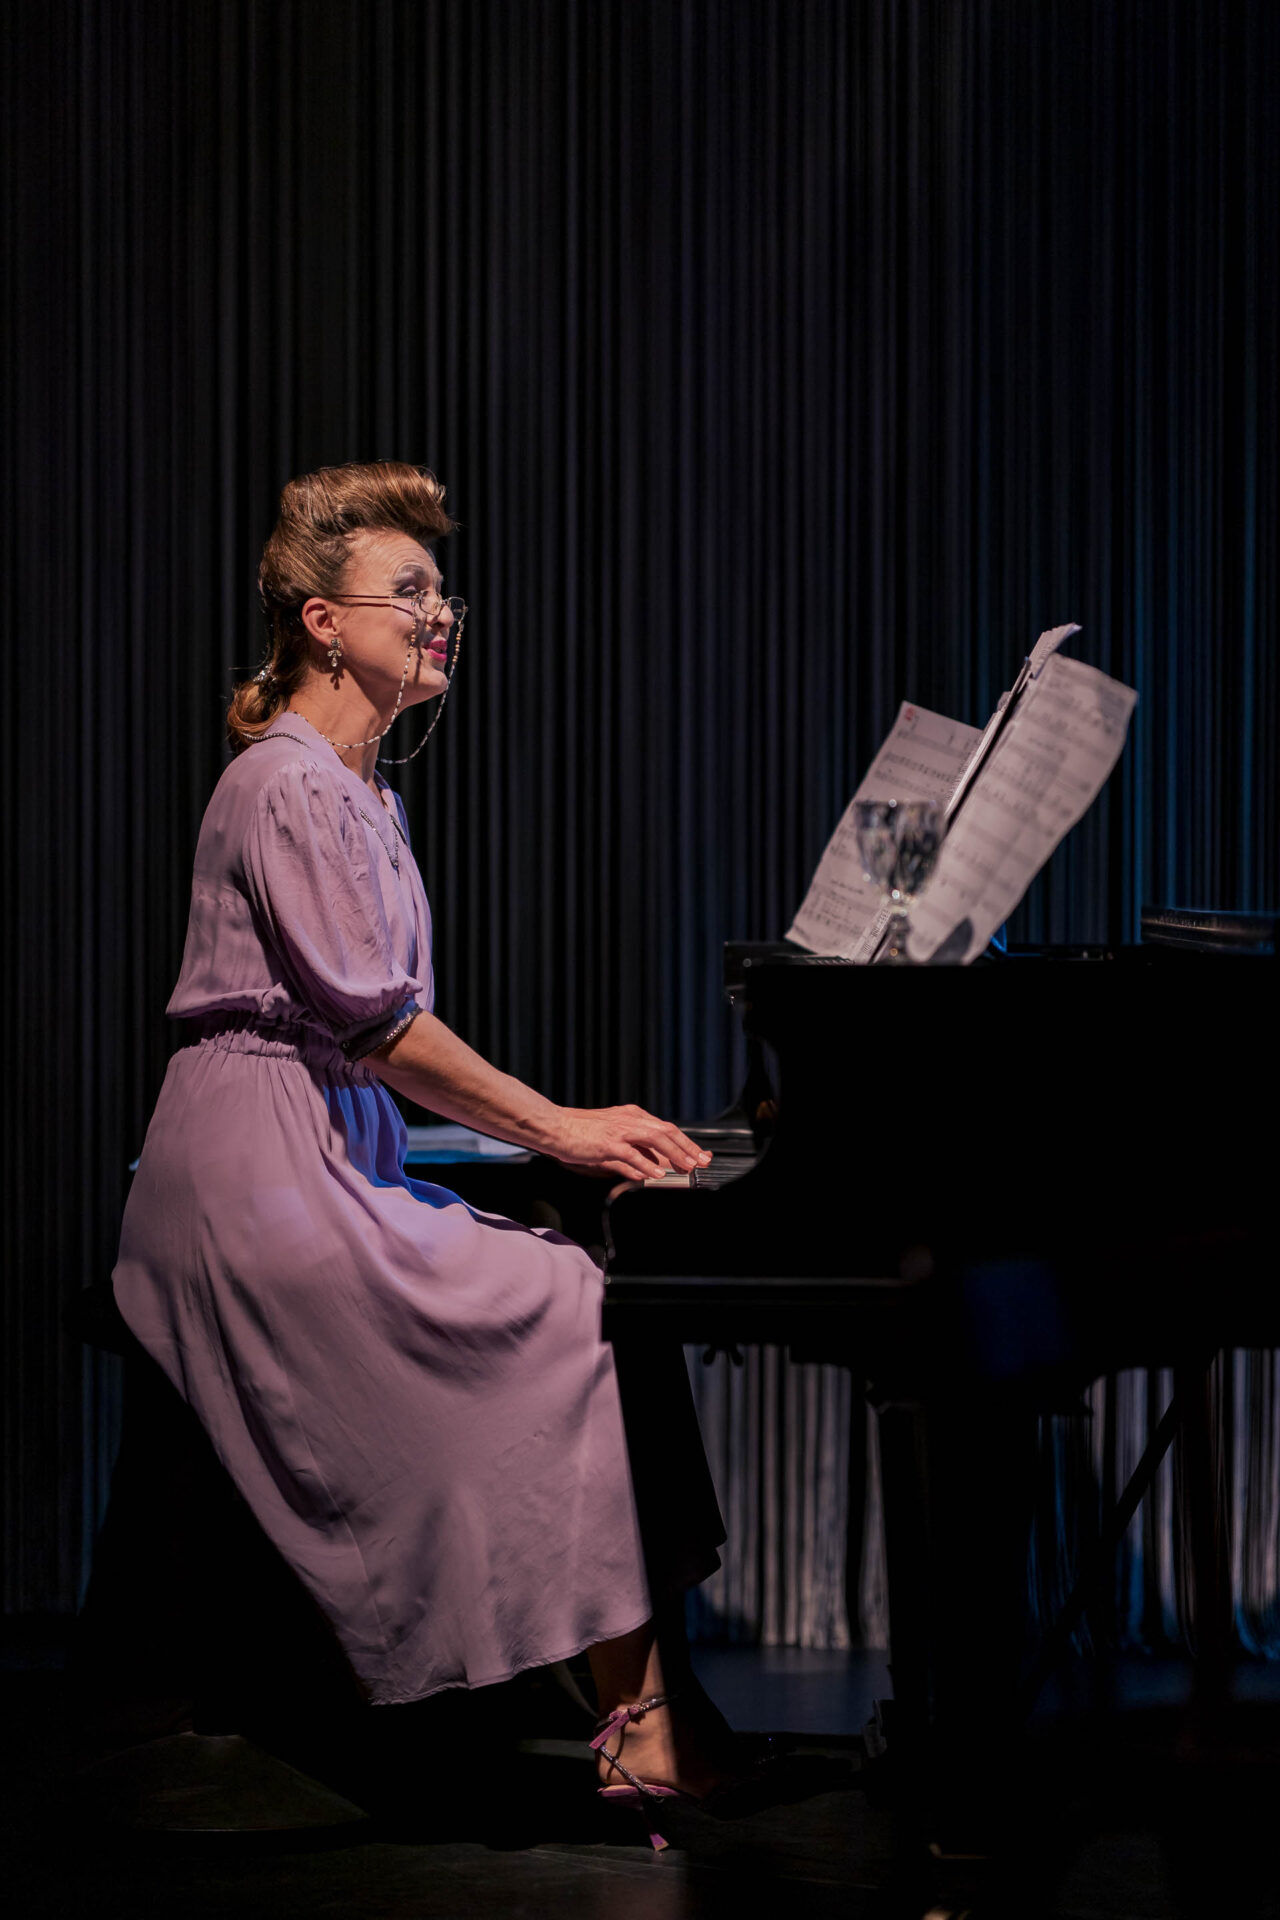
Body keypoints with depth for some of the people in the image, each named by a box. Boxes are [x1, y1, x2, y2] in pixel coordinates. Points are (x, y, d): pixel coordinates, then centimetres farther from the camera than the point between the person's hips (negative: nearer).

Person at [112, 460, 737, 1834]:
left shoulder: (356, 793, 21)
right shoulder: (286, 783, -10)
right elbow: (370, 1018, -17)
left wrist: (561, 1128, 9)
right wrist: (559, 1129, -14)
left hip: (336, 1157, 9)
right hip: (263, 1171, -9)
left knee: (589, 1293, -7)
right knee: (580, 1319, -19)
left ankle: (644, 1713, -14)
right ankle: (639, 1721, -18)